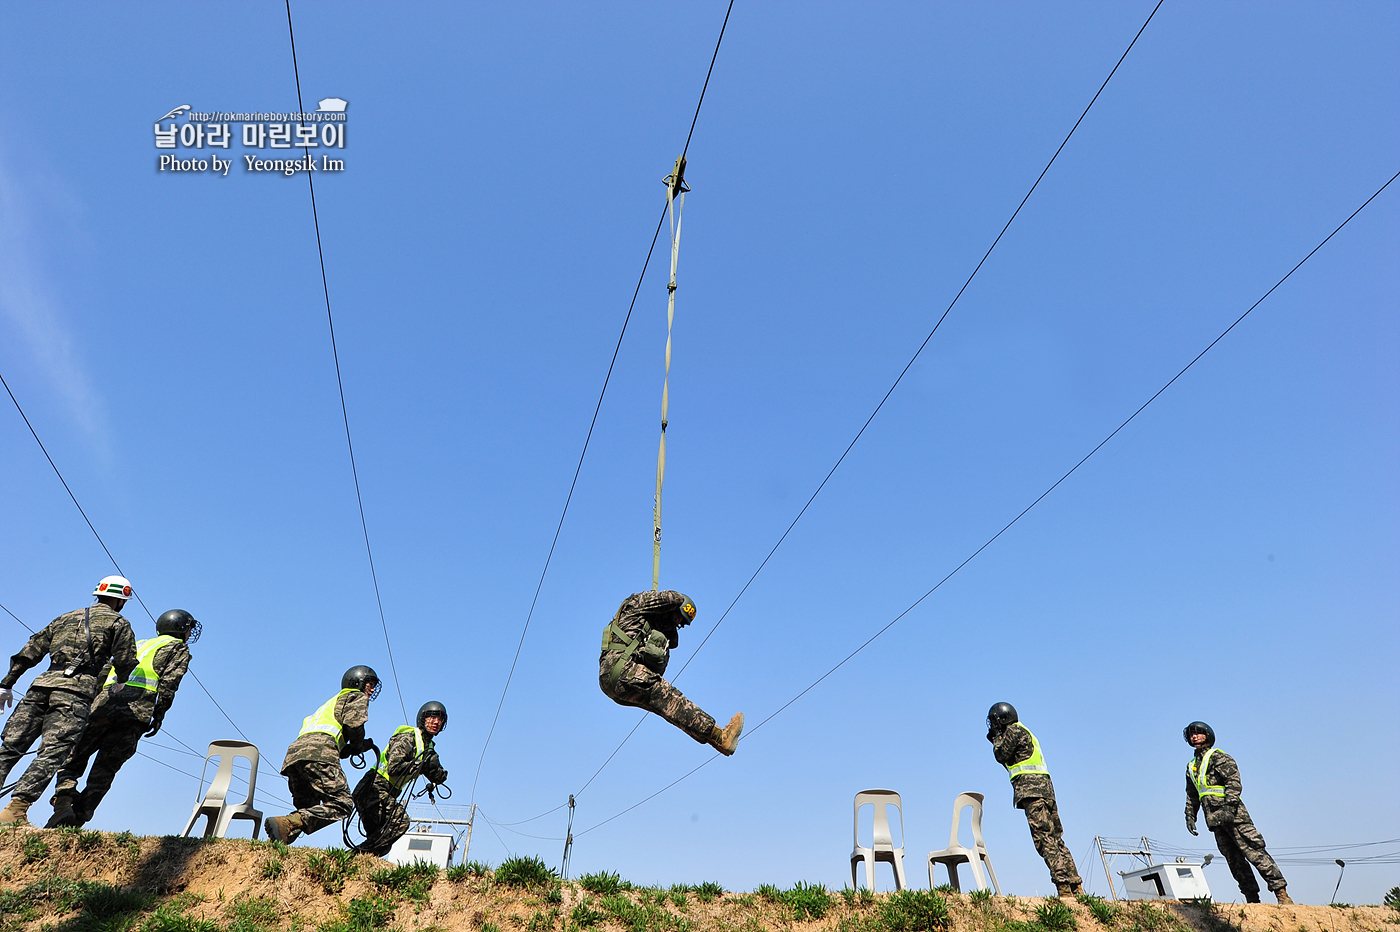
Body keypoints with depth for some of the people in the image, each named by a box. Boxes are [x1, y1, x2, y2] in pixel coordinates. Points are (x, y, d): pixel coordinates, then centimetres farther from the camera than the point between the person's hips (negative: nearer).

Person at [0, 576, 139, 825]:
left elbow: (31, 651, 23)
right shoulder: (119, 623, 10)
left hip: (43, 684, 5)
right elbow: (124, 663, 3)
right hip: (77, 690, -5)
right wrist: (121, 683, 24)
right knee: (52, 754, -10)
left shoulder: (66, 618, 27)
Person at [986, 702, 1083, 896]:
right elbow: (1009, 760, 29)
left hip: (1030, 789, -10)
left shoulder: (1014, 730, -1)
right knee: (1056, 839, 8)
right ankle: (1075, 885, 5)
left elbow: (1001, 756, -1)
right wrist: (996, 739, 27)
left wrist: (997, 737, 14)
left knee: (1044, 838, -14)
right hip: (1045, 787, 10)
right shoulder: (1024, 732, 28)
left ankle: (1063, 886, -21)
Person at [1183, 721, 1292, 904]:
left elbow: (1234, 782, -12)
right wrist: (1190, 816, 18)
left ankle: (1281, 892, -5)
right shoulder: (1191, 765, 20)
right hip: (1215, 819, 7)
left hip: (1233, 814, -7)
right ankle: (1252, 898, 10)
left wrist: (1229, 807, -22)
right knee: (1234, 860, 6)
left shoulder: (1218, 757, -1)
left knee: (1254, 851, -10)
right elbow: (1191, 795, 26)